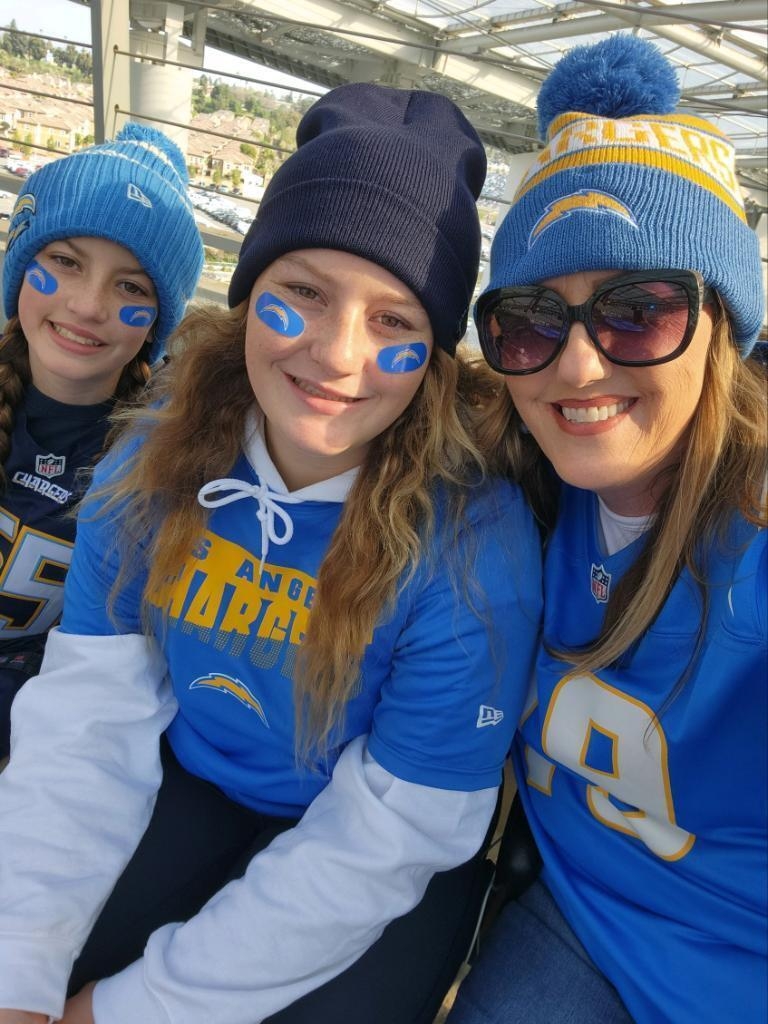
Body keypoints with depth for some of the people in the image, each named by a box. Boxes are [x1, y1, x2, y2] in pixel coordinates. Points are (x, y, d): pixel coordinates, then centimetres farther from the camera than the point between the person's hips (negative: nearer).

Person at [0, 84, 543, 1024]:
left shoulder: (474, 544, -28)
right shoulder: (161, 460, -15)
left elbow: (387, 839, -22)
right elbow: (87, 718, -11)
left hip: (386, 861, -2)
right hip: (195, 791, 3)